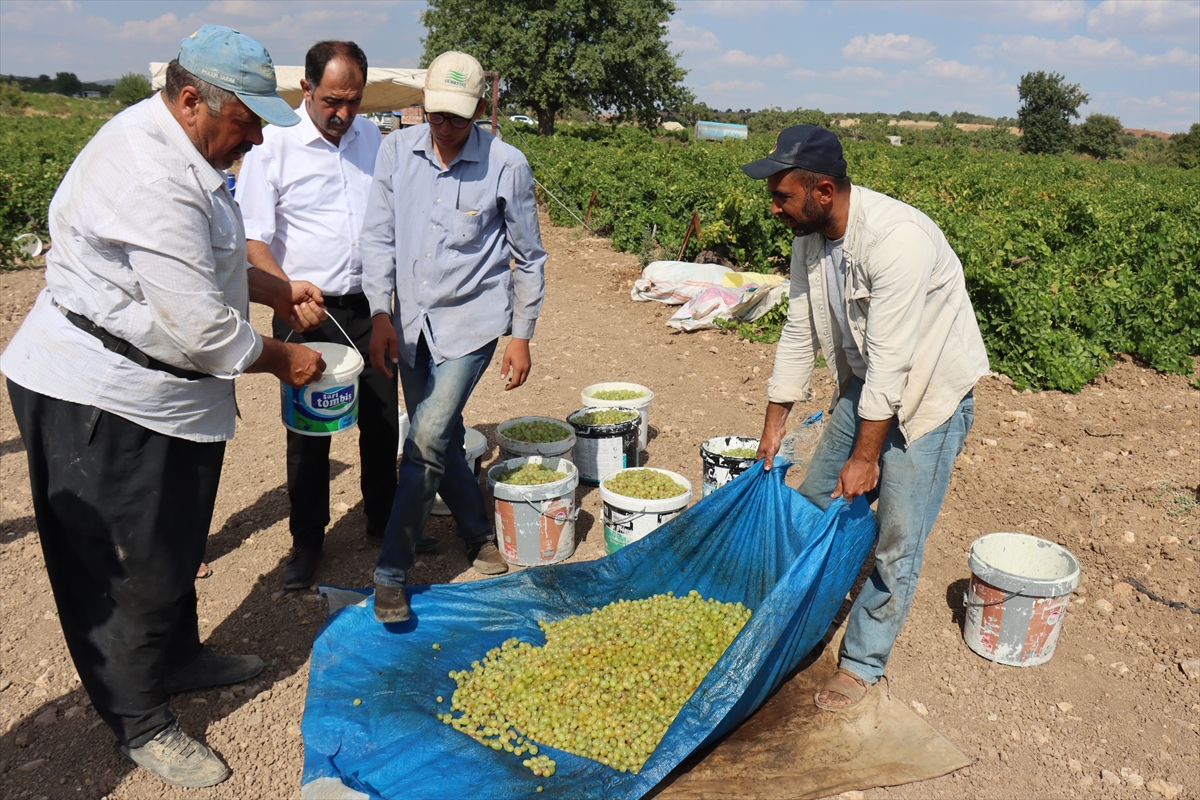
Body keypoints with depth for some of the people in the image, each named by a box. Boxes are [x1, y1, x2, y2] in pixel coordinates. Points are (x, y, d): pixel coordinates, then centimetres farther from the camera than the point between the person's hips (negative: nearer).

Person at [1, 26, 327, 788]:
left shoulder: (175, 149, 9)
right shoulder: (152, 179, -26)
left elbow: (206, 260, 23)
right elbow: (201, 327, -26)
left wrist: (279, 291, 12)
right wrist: (282, 359, -11)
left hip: (163, 392, 10)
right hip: (103, 405, -10)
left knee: (174, 543, 23)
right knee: (126, 566, 5)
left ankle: (178, 655, 44)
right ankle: (142, 723, 23)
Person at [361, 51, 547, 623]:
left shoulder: (506, 165, -8)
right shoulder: (397, 152, 0)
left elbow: (528, 257, 0)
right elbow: (379, 238, 4)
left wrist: (521, 336, -1)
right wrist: (381, 315, -6)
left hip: (472, 321, -4)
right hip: (411, 323, 4)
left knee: (428, 437, -15)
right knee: (441, 439, 12)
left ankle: (391, 573, -1)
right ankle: (479, 535, 34)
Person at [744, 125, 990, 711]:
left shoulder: (897, 239, -31)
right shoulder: (810, 238, -5)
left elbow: (891, 360, -29)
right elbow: (799, 333, 2)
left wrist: (866, 455, -24)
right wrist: (774, 425, 5)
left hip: (930, 392, -8)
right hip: (865, 382, 8)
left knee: (896, 536, -3)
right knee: (815, 502, 13)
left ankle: (863, 662, 15)